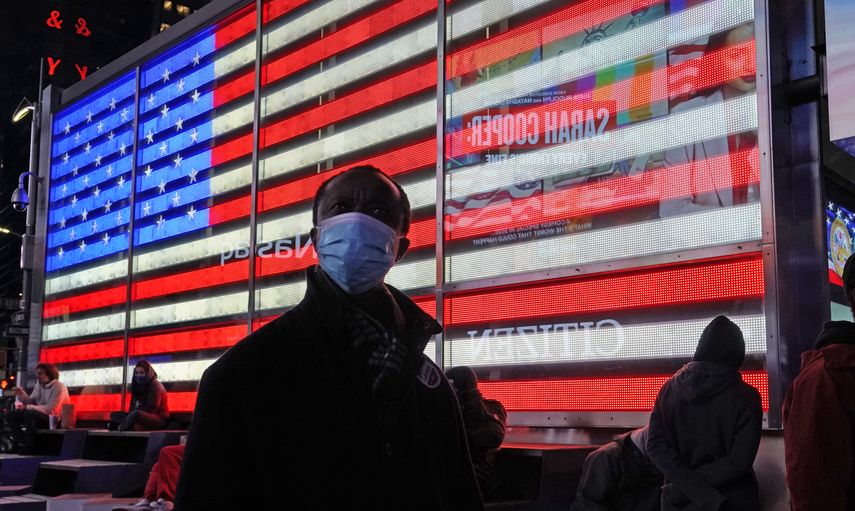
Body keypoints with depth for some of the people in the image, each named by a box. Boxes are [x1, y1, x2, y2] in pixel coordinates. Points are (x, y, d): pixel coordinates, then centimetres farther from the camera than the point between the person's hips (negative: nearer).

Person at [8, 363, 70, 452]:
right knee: (11, 415, -2)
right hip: (39, 416, 9)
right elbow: (32, 402, 9)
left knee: (29, 414, -33)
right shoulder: (39, 385, 9)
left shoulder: (59, 387, -16)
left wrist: (27, 407, -19)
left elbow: (51, 409, -23)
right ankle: (21, 444, -7)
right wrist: (22, 395, -11)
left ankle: (30, 446, -24)